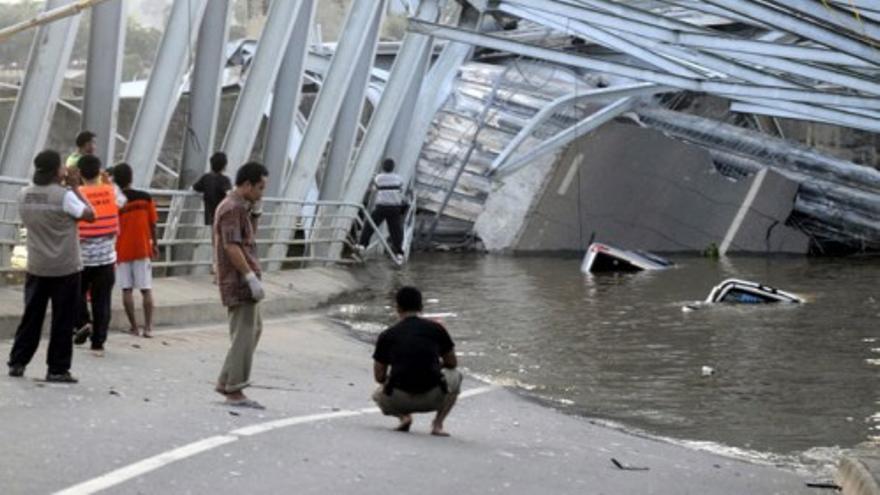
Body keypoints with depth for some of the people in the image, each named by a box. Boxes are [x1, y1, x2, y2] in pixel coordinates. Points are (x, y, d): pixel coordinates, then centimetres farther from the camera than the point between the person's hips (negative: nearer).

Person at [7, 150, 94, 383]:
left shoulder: (24, 195, 0)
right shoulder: (64, 196, -17)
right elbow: (90, 215, -7)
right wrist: (74, 187, -3)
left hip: (36, 267, 5)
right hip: (65, 268, -5)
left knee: (31, 316, 15)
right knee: (62, 321, 3)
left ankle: (17, 363, 17)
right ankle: (57, 369, 6)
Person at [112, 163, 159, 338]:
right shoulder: (145, 198, -4)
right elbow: (152, 224, 2)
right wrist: (155, 244, 15)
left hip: (122, 250, -1)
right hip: (143, 249, 1)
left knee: (127, 289, 4)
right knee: (146, 289, 3)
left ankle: (133, 326, 3)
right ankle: (148, 327, -1)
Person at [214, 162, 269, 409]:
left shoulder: (239, 207, 18)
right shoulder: (233, 209, -15)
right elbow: (231, 246, -24)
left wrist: (252, 215, 13)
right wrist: (251, 277, -23)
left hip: (241, 280, 11)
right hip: (239, 280, -11)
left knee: (254, 328, 19)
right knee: (244, 334, -6)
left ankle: (226, 381, 21)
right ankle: (234, 391, -1)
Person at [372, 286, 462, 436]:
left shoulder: (387, 336, 7)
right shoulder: (436, 329, 7)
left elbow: (379, 377, 14)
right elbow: (452, 363, 20)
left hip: (398, 400, 1)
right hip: (433, 398, -1)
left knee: (378, 394, 37)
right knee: (455, 376, 32)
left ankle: (403, 416, 5)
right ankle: (438, 423, 11)